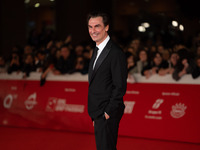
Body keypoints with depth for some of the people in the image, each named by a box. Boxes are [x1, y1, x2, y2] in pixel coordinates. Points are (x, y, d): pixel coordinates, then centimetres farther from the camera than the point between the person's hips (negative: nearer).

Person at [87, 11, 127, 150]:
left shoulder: (116, 52, -16)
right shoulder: (97, 51, 15)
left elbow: (120, 87, -18)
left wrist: (108, 113, -17)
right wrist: (95, 115, 16)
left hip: (107, 114, -9)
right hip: (98, 114, 9)